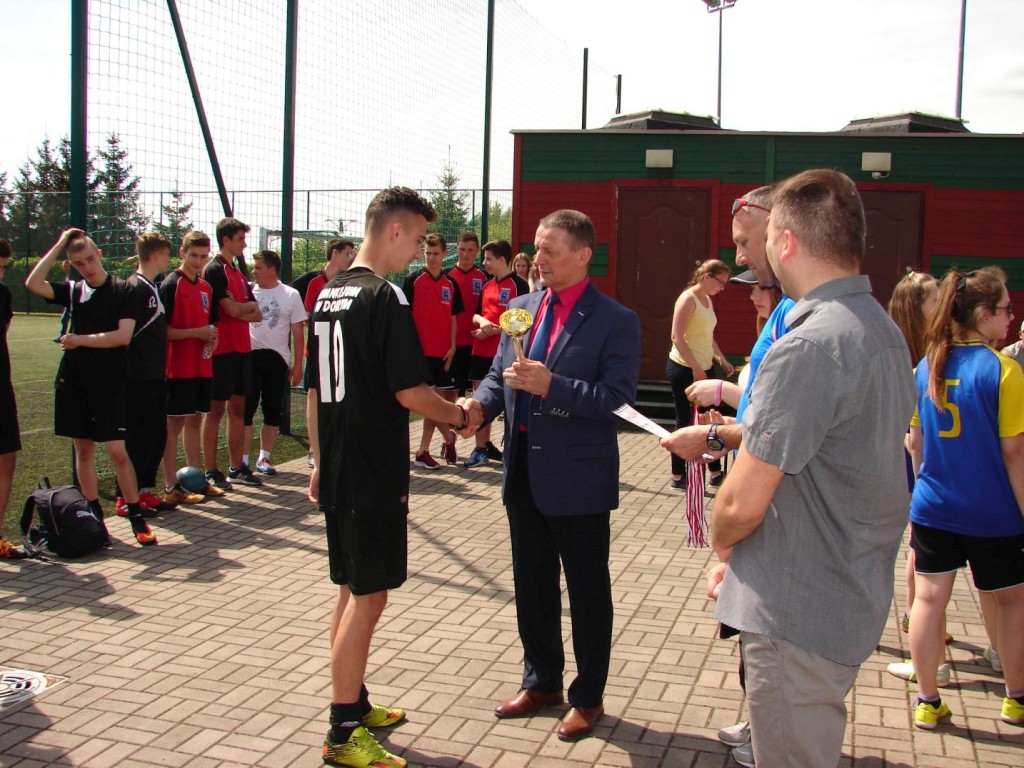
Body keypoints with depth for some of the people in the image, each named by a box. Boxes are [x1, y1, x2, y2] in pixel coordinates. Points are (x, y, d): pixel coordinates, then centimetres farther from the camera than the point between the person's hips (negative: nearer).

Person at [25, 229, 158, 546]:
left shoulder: (123, 290, -3)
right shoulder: (73, 291, 8)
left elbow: (123, 335, -12)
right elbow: (33, 284, -7)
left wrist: (80, 340, -9)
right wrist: (59, 245, -4)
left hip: (109, 385, -4)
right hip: (73, 384, 4)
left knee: (117, 451, -7)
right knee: (83, 450, 9)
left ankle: (137, 517, 3)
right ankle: (94, 516, 19)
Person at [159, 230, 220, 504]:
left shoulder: (206, 288, 13)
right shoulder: (171, 285, -9)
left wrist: (212, 337, 2)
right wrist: (197, 333, -20)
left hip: (202, 366, 7)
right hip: (178, 367, -7)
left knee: (195, 420, 14)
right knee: (174, 424, -2)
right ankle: (171, 487, 3)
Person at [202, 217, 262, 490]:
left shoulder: (239, 273, 17)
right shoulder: (215, 270, -9)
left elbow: (257, 314, 12)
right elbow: (231, 308, -18)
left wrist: (239, 309, -8)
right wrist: (249, 305, 2)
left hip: (241, 348, 8)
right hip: (222, 349, -8)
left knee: (238, 408, 11)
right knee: (215, 410, -2)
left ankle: (236, 467, 18)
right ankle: (211, 471, 3)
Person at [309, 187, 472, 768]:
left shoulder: (328, 294, 10)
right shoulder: (387, 296, -16)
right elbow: (410, 392, -19)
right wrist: (460, 416, -1)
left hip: (338, 473, 9)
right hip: (376, 476, -9)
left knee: (352, 590, 18)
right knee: (368, 596, 0)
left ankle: (355, 704, 31)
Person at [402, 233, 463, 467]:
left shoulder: (450, 284, 10)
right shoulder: (413, 280, -2)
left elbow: (453, 318, 13)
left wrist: (452, 346, 3)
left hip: (443, 351, 4)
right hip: (421, 350, -4)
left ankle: (422, 451, 13)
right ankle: (449, 437, 15)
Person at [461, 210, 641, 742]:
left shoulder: (615, 321, -11)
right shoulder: (520, 308, 8)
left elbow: (618, 399, -19)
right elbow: (498, 375, 12)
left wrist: (551, 386, -28)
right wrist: (480, 404, -10)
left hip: (578, 478, -6)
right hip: (524, 472, 6)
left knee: (588, 591, 9)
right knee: (532, 584, 19)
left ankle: (589, 697, 26)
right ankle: (541, 682, 37)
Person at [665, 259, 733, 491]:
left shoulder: (707, 300, 13)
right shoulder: (688, 299, -13)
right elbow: (677, 337, -20)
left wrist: (721, 358, 11)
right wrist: (695, 367, -23)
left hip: (703, 369, 9)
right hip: (684, 369, -8)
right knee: (685, 422, -2)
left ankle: (715, 473, 19)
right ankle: (678, 477, 8)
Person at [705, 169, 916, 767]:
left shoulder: (808, 348, -24)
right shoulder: (884, 331, 8)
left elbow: (743, 504, -21)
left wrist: (722, 544, -1)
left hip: (800, 615, -10)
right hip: (859, 599, 10)